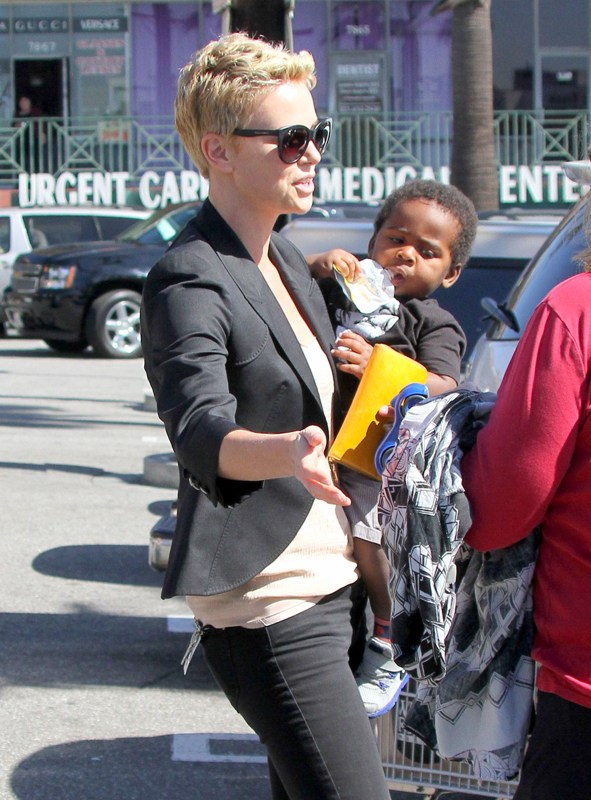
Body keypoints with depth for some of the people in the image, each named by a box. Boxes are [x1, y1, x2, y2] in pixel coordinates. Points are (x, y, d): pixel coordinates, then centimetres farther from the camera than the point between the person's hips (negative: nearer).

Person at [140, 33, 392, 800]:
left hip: (334, 579, 9)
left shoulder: (287, 261, 14)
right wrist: (287, 453, -51)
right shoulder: (189, 281, -15)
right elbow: (201, 428, -33)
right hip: (267, 600, -9)